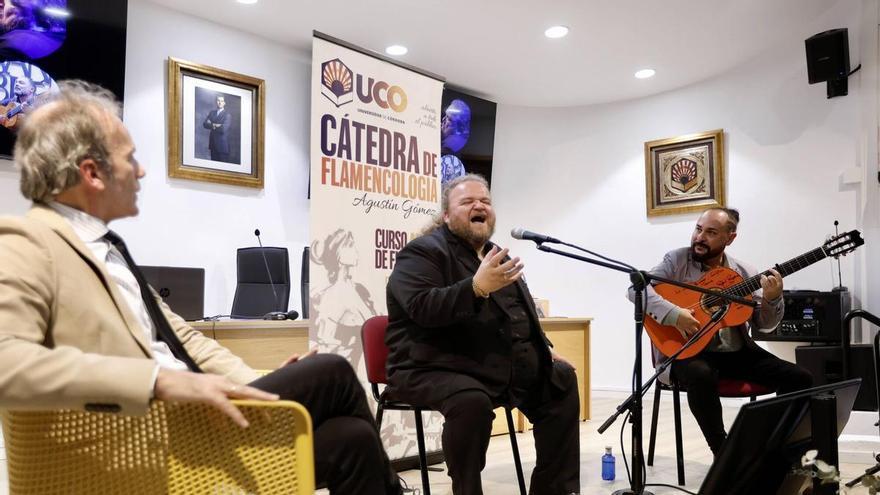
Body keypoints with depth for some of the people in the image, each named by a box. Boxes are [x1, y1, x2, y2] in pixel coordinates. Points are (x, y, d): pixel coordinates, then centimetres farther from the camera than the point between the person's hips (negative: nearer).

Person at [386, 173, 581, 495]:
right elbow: (423, 308, -26)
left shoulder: (496, 255, 18)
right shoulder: (423, 252, -8)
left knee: (563, 379, 7)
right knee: (472, 400, -36)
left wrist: (545, 349, 15)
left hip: (503, 366, 9)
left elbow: (522, 312, 29)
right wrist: (477, 287, -37)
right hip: (434, 369, -8)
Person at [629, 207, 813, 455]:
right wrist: (674, 314, -27)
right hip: (688, 350, -4)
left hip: (737, 351, 5)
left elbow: (763, 325, 8)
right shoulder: (677, 260, -1)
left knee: (800, 378, -9)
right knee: (701, 377, -38)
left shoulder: (744, 273, 8)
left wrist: (772, 299, -14)